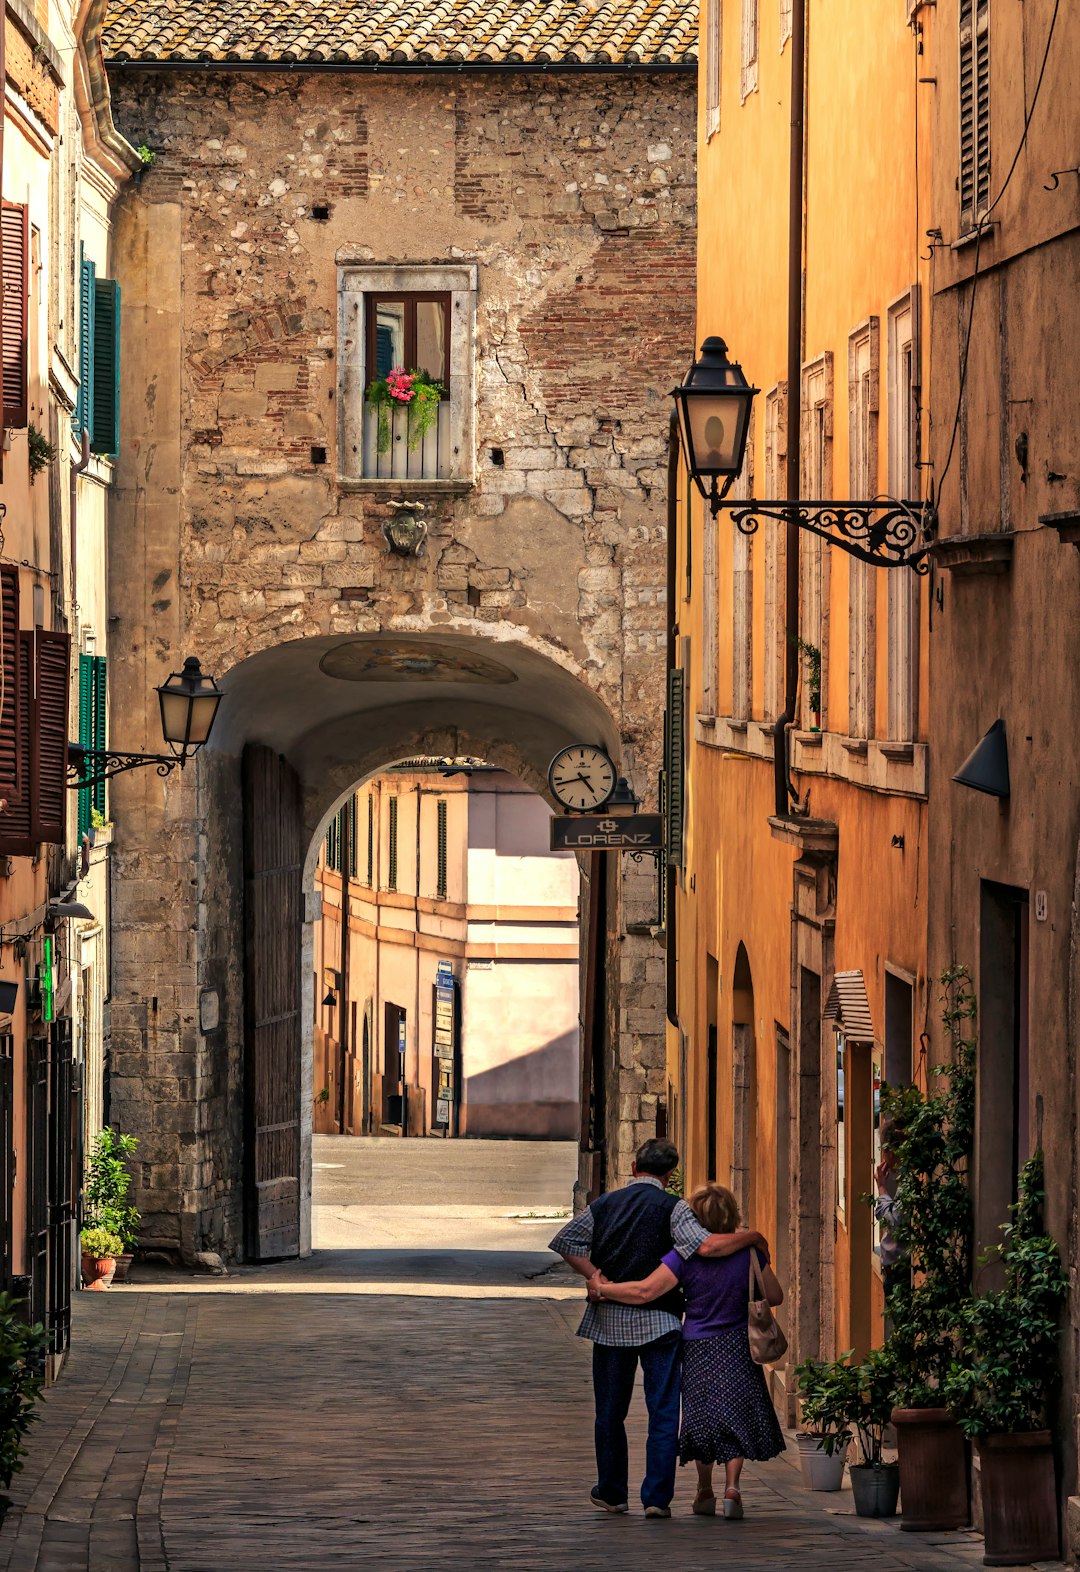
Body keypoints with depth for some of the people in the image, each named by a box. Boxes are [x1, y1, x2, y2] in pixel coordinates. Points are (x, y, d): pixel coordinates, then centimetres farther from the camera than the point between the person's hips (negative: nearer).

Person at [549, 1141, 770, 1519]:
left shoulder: (605, 1204, 7)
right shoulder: (672, 1208, -7)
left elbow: (565, 1240, 3)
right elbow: (707, 1246, -19)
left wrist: (595, 1276, 2)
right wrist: (752, 1238, -6)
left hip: (610, 1318, 3)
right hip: (659, 1321, -3)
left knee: (610, 1411, 14)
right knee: (663, 1412, 1)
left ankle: (611, 1492, 22)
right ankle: (657, 1496, -4)